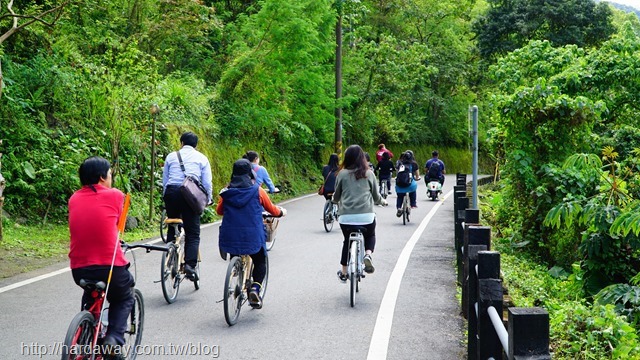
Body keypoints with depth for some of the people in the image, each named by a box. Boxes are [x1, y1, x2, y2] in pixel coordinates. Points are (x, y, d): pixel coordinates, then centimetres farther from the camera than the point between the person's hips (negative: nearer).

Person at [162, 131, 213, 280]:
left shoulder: (171, 156, 17)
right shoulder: (202, 158, 12)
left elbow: (164, 180, 18)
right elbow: (207, 183, 8)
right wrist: (207, 200, 20)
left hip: (171, 192, 2)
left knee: (172, 228, 16)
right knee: (193, 233, 1)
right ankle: (190, 264, -14)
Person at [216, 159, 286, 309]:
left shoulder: (227, 191, 2)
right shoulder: (257, 190, -3)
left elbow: (219, 210, 15)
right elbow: (271, 209, 9)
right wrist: (281, 212, 31)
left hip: (230, 235, 2)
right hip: (253, 236, -2)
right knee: (260, 262, 16)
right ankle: (255, 288, -6)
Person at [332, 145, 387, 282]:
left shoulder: (342, 174, 1)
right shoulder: (369, 174, 3)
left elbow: (336, 196, 11)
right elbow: (376, 196, 11)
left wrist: (334, 200, 36)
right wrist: (382, 201, 34)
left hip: (346, 216, 0)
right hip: (366, 215, 0)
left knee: (347, 241, 22)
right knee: (370, 236, 27)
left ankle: (343, 273, 25)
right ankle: (368, 255, -3)